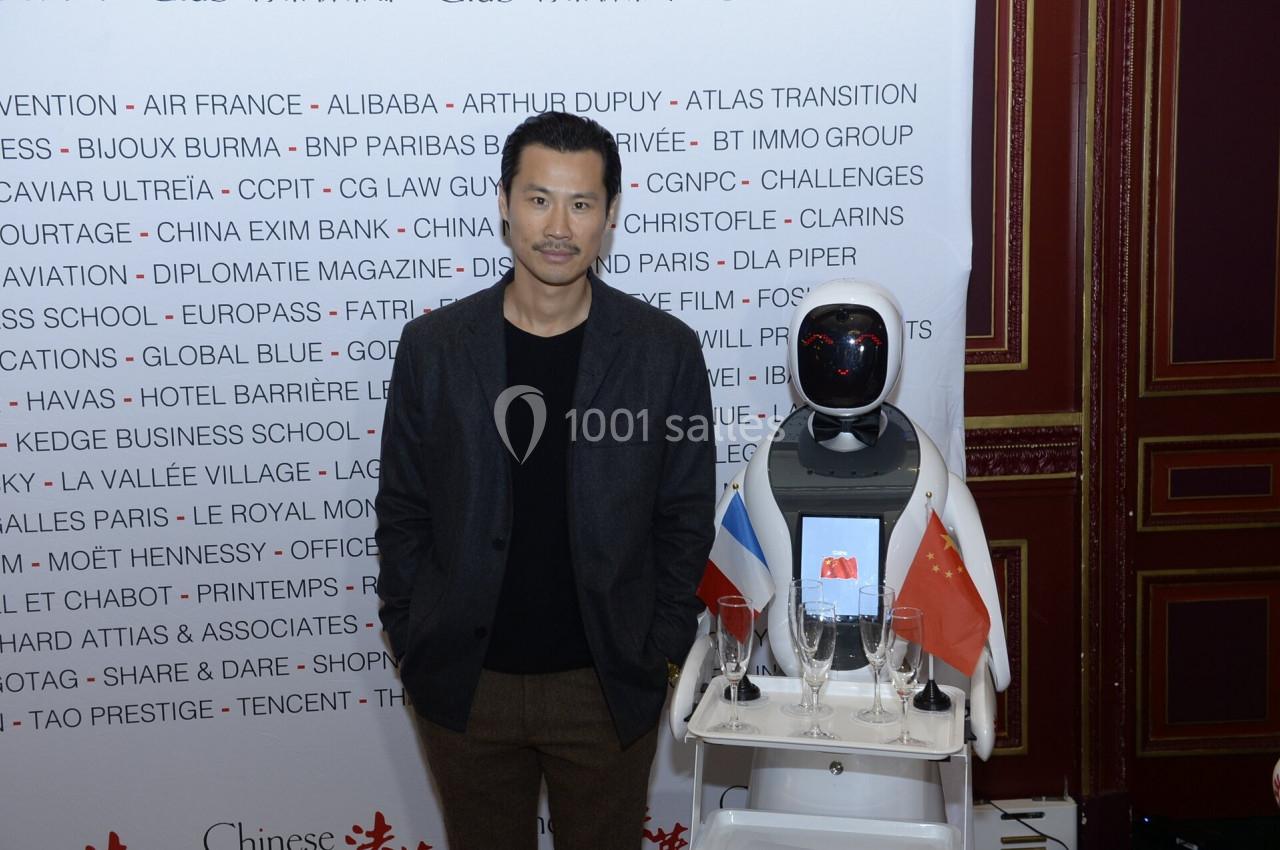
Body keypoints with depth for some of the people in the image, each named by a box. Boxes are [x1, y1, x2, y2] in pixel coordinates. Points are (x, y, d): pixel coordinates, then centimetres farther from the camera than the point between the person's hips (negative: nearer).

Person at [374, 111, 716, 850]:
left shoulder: (666, 350, -8)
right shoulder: (433, 347, -5)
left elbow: (686, 519, -2)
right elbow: (404, 512, 2)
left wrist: (659, 651, -3)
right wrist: (411, 643, 0)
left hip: (607, 684, -1)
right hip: (465, 681, 1)